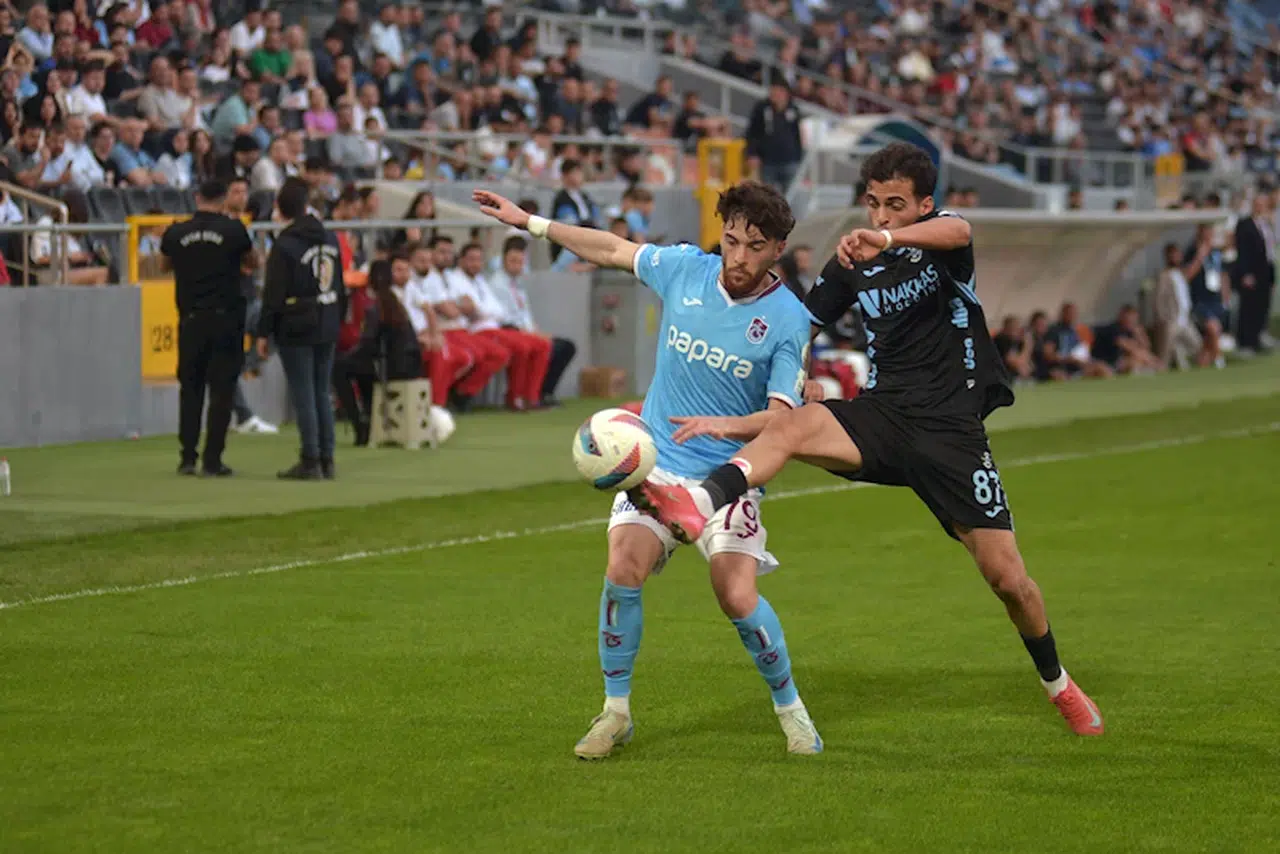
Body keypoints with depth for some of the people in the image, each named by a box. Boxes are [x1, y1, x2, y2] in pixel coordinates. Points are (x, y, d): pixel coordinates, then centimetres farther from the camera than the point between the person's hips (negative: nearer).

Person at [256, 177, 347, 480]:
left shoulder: (284, 245, -12)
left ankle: (310, 461, -4)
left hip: (296, 329, -6)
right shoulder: (329, 239, 9)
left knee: (304, 396, -4)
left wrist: (263, 332, -7)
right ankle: (326, 460, 11)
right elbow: (340, 286, 15)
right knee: (322, 393, 11)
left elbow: (273, 294, -12)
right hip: (326, 329, 6)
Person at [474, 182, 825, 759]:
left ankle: (792, 711, 9)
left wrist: (724, 426, -33)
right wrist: (528, 222, 18)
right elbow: (613, 250, 16)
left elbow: (782, 417, -15)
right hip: (656, 461, 3)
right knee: (623, 570, -17)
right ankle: (615, 711, 0)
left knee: (738, 599, -17)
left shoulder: (788, 320, -11)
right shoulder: (684, 269, -1)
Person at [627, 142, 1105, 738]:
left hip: (952, 431, -3)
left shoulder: (939, 236, -4)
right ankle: (698, 504, -55)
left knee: (1008, 579, -3)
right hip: (884, 415, 3)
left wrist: (887, 239, -51)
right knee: (786, 426, -29)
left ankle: (1057, 683, 24)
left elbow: (958, 232, -30)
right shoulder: (853, 264, 7)